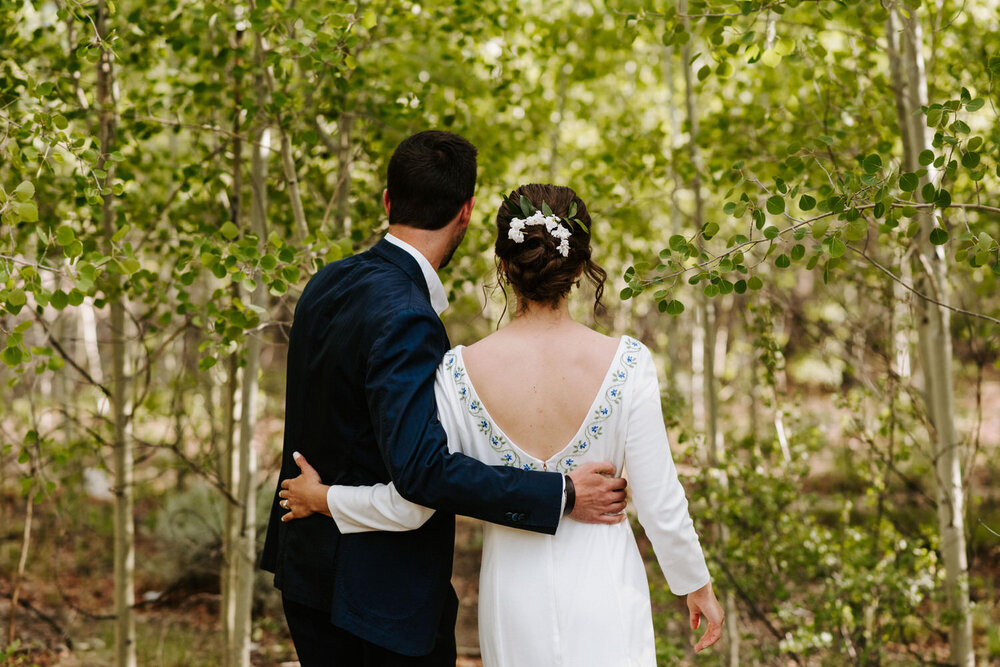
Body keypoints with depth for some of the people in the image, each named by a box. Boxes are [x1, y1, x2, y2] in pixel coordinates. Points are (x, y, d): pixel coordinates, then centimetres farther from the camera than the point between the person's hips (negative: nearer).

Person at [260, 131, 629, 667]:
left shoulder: (328, 283, 4)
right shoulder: (403, 319, -24)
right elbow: (421, 468, -32)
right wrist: (562, 495, -28)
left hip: (310, 565, 9)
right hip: (382, 586, -9)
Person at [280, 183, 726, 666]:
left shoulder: (461, 371, -13)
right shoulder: (626, 363, -15)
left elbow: (411, 505, -7)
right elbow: (659, 501, -9)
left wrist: (322, 498, 10)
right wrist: (697, 584, 8)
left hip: (513, 593, 2)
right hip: (604, 587, -1)